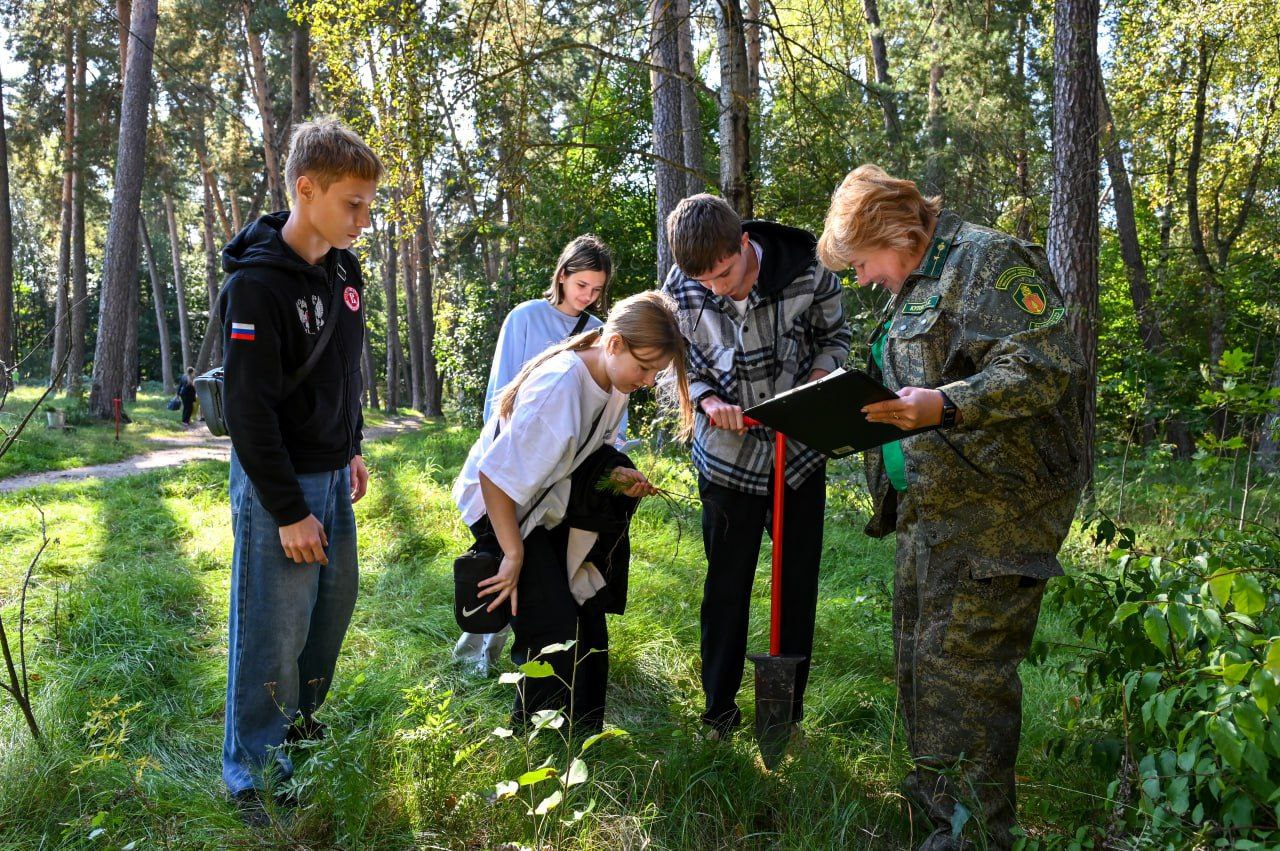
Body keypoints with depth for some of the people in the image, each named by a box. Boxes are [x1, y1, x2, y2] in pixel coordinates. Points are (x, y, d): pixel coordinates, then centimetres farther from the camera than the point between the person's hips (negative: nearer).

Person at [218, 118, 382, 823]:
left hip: (332, 473, 8)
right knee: (275, 629, 0)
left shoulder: (342, 266, 6)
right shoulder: (256, 283, -20)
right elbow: (249, 409, -20)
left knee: (334, 605, 17)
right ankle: (254, 775, 16)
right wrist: (288, 511, -18)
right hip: (278, 481, -8)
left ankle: (299, 717, 38)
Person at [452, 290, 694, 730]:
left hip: (551, 508, 9)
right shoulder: (559, 386, -33)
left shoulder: (613, 381, -5)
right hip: (499, 508, -9)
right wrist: (514, 556, -25)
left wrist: (617, 474, -7)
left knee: (589, 620, 9)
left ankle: (586, 732, 24)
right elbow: (495, 474, -30)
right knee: (555, 632, -14)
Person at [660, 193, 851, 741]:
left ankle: (789, 708, 27)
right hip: (729, 455, 0)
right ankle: (719, 708, 26)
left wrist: (813, 386, -16)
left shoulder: (807, 271, -18)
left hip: (800, 449, 0)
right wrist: (707, 400, -19)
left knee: (798, 582, 9)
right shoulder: (681, 289, -15)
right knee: (726, 583, 7)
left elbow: (835, 336, 2)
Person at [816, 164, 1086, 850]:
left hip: (990, 507, -10)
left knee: (964, 663, -7)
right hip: (927, 505, 10)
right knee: (919, 655, 16)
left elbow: (1048, 364, -20)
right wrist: (860, 410, 16)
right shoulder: (914, 287, 20)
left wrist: (946, 405, -30)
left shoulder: (990, 260, -9)